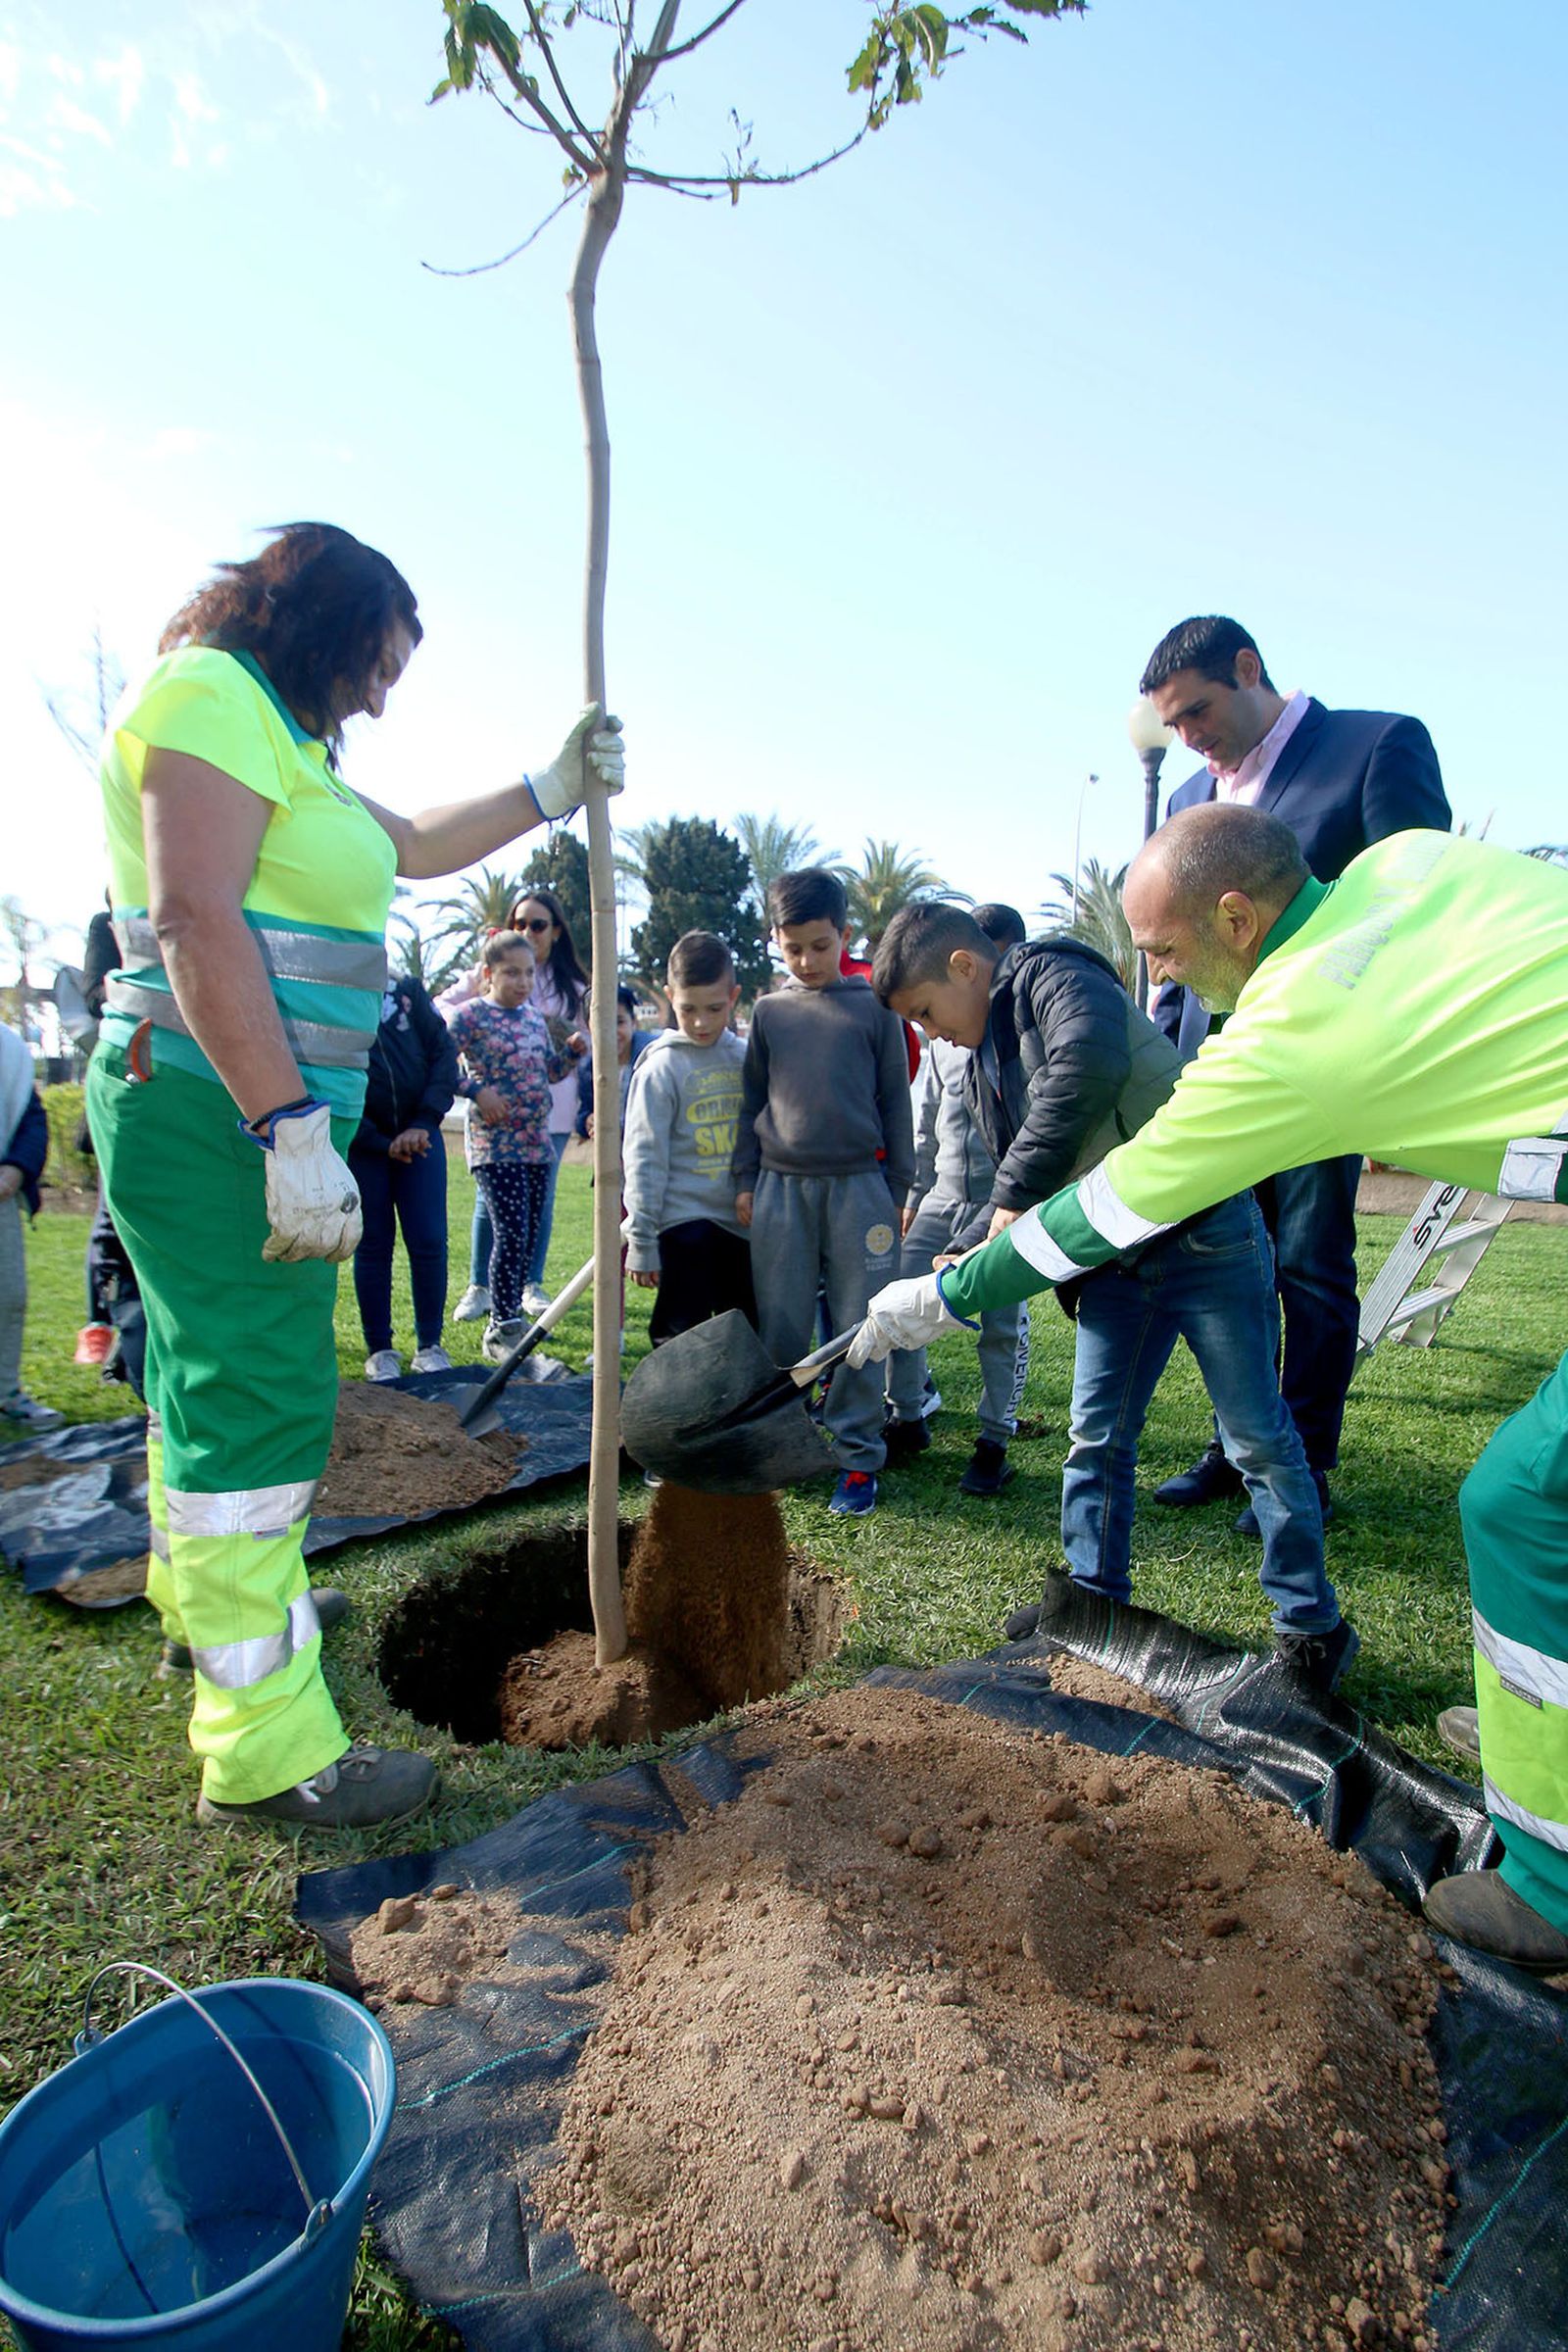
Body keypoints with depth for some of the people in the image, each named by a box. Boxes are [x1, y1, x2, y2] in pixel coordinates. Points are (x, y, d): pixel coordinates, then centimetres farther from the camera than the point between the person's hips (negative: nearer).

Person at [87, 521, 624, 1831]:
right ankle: (264, 1747, -1)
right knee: (260, 1394, -10)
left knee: (210, 1368, 21)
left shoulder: (284, 740, 22)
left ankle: (201, 1599, 42)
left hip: (262, 1110, 11)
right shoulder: (212, 696, -9)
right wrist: (292, 1131, -27)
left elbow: (413, 846, 34)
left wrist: (551, 791, 28)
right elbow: (194, 920, -22)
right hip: (216, 1106, -11)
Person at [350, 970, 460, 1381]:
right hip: (361, 1144, -2)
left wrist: (424, 1123, -10)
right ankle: (379, 1351, 15)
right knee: (372, 1246, 3)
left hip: (419, 1135, 2)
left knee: (430, 1242, -2)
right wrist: (382, 1144, -15)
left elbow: (444, 1053, 0)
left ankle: (430, 1346, 11)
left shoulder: (408, 989, 2)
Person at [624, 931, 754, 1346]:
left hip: (742, 1223, 5)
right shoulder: (662, 1067, -7)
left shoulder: (746, 1059, 7)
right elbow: (644, 1159, -7)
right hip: (683, 1227, -5)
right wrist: (640, 1241, -8)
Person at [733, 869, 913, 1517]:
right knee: (780, 1330, 7)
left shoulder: (874, 1007, 3)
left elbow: (895, 1099, 7)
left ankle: (856, 1457, 13)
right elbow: (751, 1100, 14)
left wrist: (897, 1187, 6)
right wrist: (746, 1180, 9)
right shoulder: (769, 1011, 9)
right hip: (781, 1188, 2)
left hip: (858, 1185, -2)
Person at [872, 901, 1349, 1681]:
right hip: (1113, 1259, 8)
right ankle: (1096, 1598, 27)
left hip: (1203, 1230, -8)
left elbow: (1088, 1066, -37)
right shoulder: (983, 1066, 12)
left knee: (1258, 1436, 5)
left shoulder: (1054, 977, -14)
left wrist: (1014, 1199, -30)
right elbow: (1021, 1187, 17)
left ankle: (1312, 1626, 21)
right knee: (1096, 1435, 11)